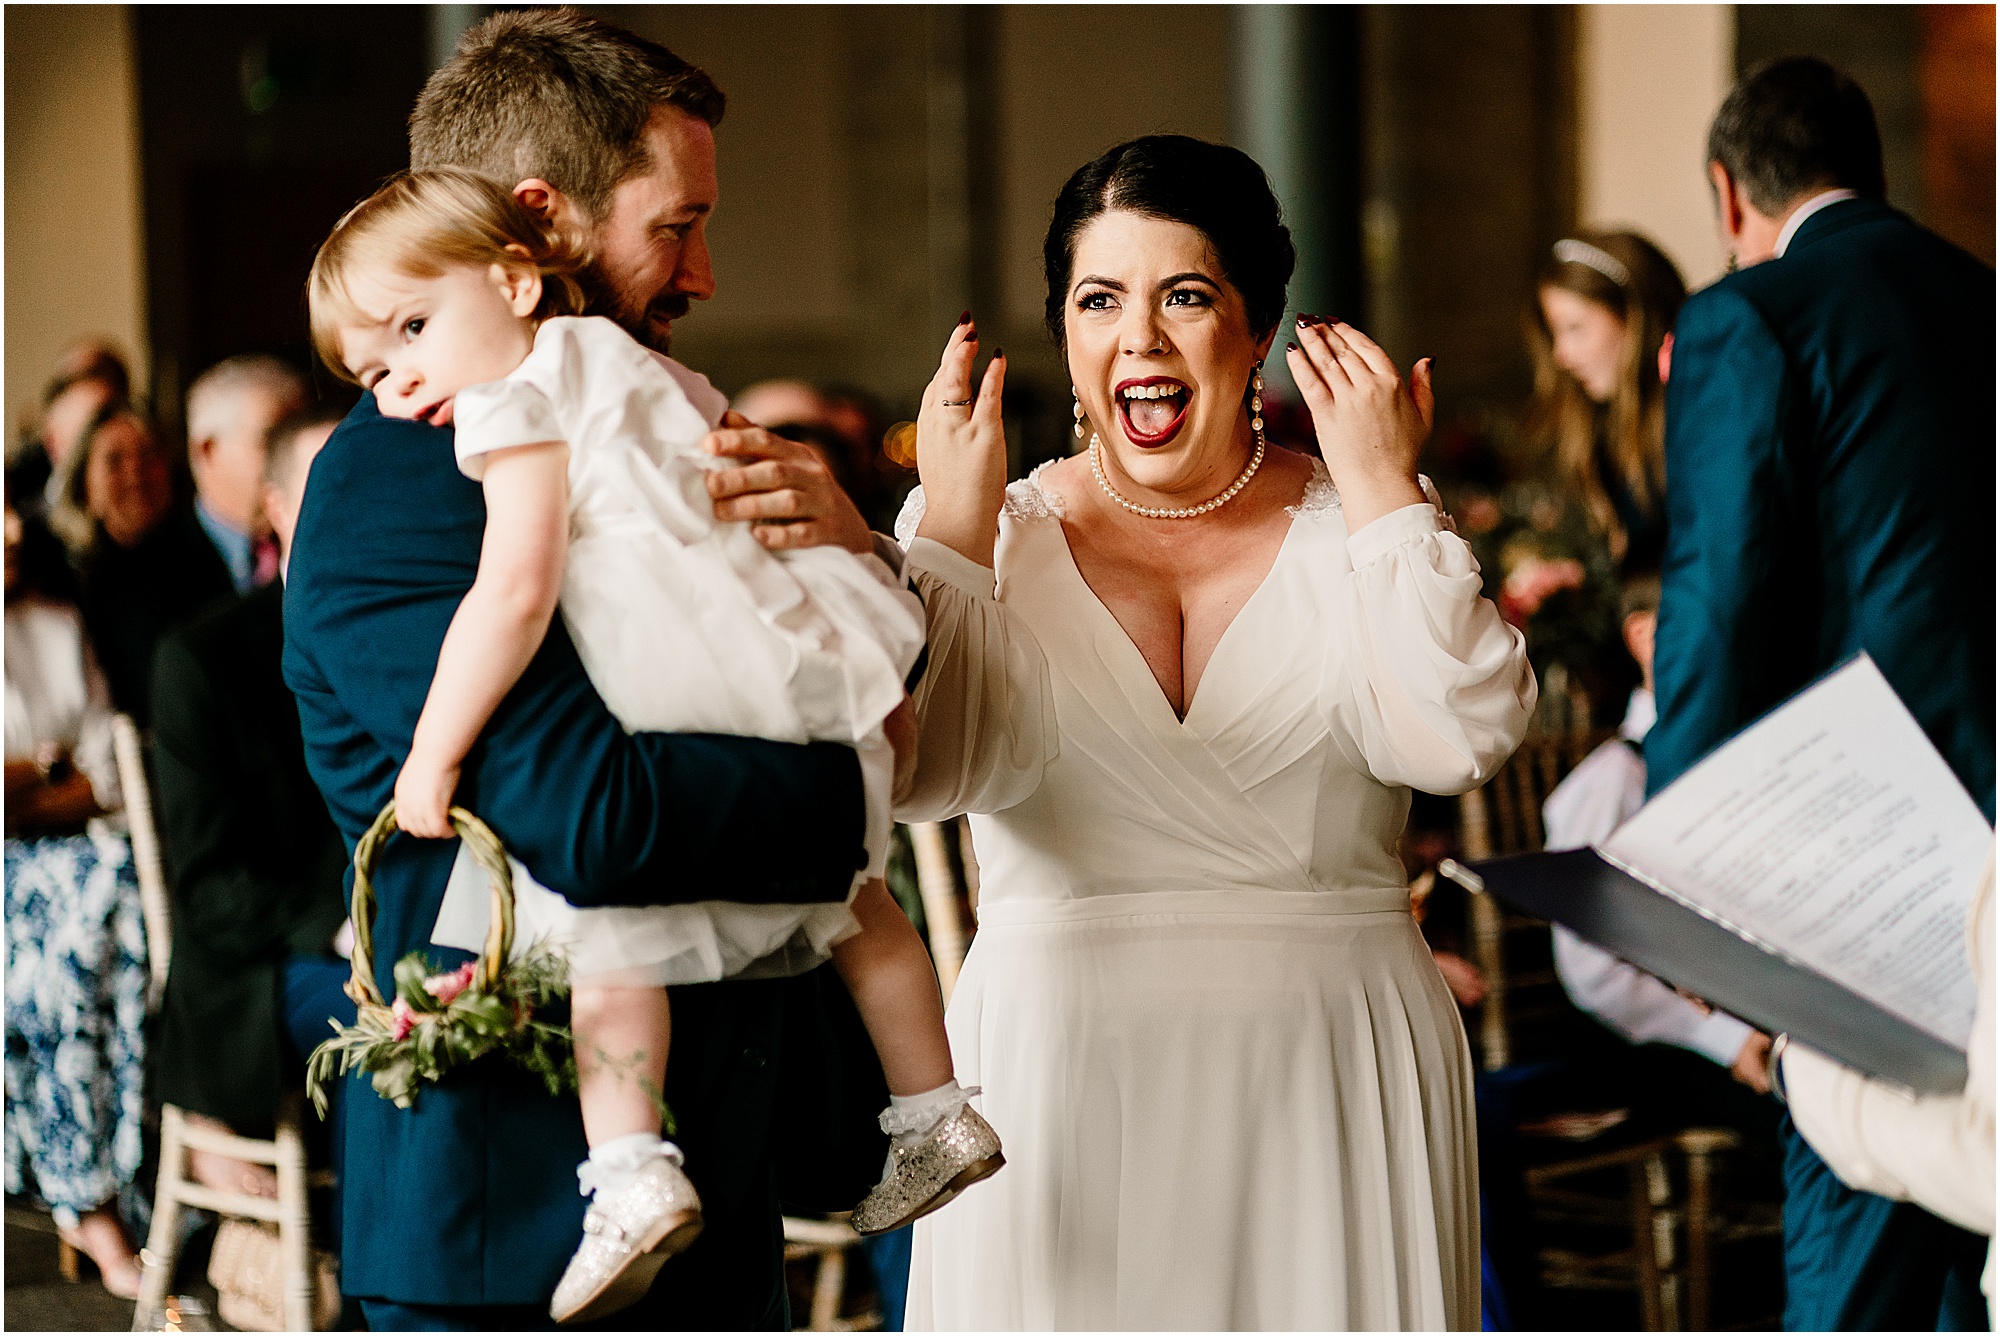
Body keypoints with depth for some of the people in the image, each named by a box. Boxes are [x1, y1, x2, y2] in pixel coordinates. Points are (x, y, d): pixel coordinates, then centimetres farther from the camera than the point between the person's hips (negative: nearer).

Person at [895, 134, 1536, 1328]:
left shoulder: (1373, 532, 5)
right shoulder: (989, 540, 5)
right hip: (1059, 1083, 0)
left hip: (1331, 1087, 0)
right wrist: (957, 520, -7)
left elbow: (1460, 741, -13)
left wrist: (1385, 492, -8)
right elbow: (919, 768, -11)